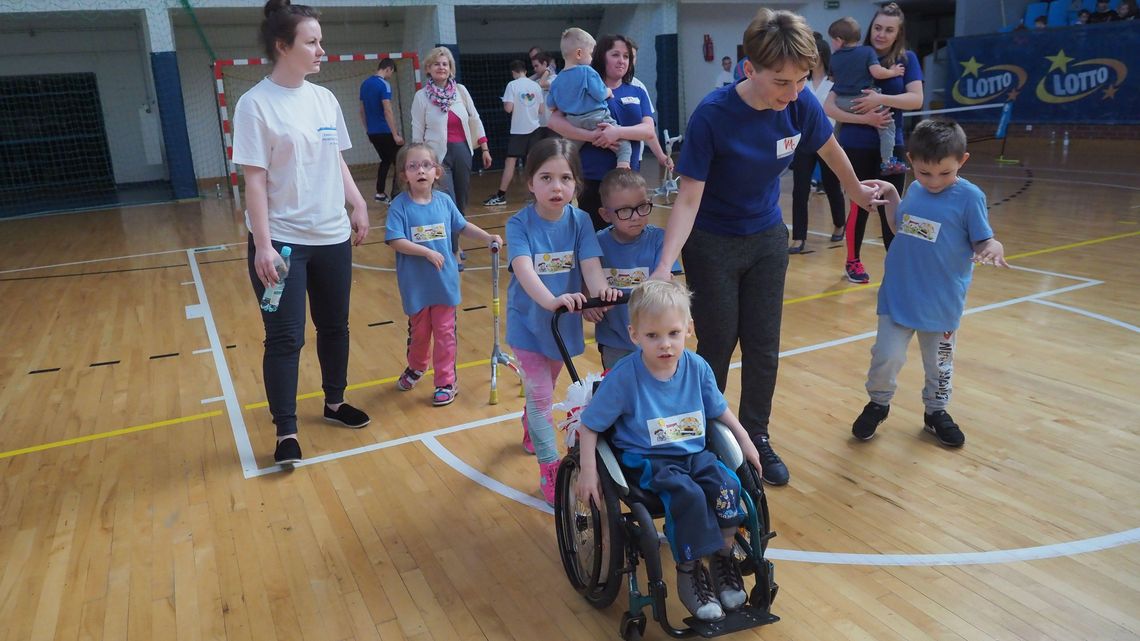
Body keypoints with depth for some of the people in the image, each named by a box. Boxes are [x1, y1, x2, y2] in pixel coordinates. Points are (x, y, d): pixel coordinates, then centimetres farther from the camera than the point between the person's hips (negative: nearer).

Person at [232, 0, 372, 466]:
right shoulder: (256, 104, -11)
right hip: (282, 241, -6)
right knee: (285, 338, 0)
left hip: (332, 236, 6)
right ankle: (286, 432, 13)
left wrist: (358, 206, 11)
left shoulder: (324, 99, 6)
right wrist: (262, 244, -17)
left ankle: (334, 403, 35)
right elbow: (254, 180, -14)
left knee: (334, 326, 16)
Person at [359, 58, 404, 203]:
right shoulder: (384, 84, -14)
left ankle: (380, 193, 20)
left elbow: (362, 111, 16)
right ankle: (395, 196, -6)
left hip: (373, 132, 8)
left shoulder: (364, 84, 11)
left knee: (385, 160, 20)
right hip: (385, 132, -8)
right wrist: (396, 134, -20)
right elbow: (388, 111, -20)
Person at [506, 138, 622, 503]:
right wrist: (550, 300, -54)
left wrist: (601, 289, -46)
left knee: (543, 386, 25)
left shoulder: (579, 221, -11)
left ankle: (531, 428, 55)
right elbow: (523, 269, -35)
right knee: (541, 394, -5)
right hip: (528, 319, -4)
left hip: (565, 320, 4)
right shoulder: (519, 224, -20)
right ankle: (549, 468, 9)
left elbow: (590, 264, -23)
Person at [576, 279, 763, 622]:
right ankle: (690, 572, -8)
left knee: (727, 485, -23)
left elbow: (719, 409, 14)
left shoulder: (697, 367, -5)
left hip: (693, 452, 4)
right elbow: (589, 425, -10)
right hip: (646, 459, -4)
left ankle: (723, 558, 1)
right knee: (688, 495, -30)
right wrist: (588, 471, -14)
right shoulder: (623, 376, -17)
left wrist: (745, 440, 9)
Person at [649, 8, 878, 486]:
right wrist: (665, 265, -37)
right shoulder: (712, 115, -27)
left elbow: (830, 150, 7)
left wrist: (856, 190, 23)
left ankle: (756, 438, 28)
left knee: (764, 347, 9)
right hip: (713, 246, -4)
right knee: (717, 346, 6)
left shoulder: (801, 103, -15)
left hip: (768, 239, 4)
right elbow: (689, 198, -26)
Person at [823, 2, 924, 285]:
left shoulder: (906, 59, 2)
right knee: (860, 205, 7)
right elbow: (829, 107, -9)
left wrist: (881, 99, -24)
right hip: (856, 147, -1)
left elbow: (916, 99, -11)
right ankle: (853, 262, 25)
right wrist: (864, 118, -21)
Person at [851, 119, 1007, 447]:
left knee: (939, 363, 15)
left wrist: (994, 248, -32)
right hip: (898, 297, 2)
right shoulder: (914, 191, 2)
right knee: (887, 356, -1)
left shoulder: (970, 197, -12)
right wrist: (891, 198, 5)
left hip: (942, 303, -2)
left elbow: (983, 243, -10)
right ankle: (878, 404, 23)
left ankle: (936, 411, 36)